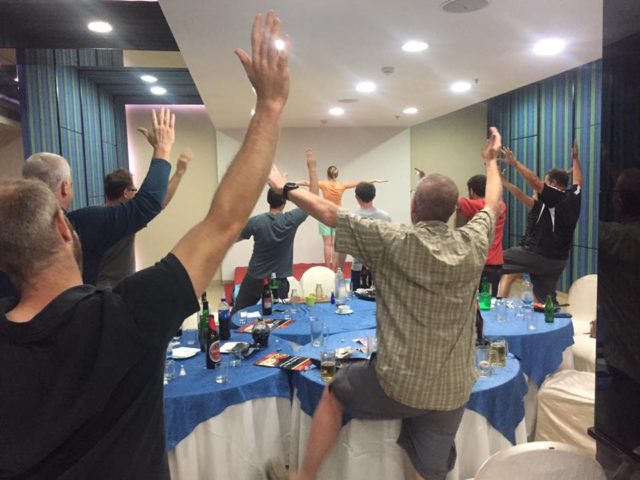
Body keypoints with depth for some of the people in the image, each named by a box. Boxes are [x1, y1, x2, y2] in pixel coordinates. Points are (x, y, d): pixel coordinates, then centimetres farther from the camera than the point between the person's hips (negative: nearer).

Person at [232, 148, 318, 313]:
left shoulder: (256, 221, -13)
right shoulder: (291, 220, -12)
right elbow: (313, 198, -3)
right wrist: (312, 167, -1)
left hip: (254, 279, 0)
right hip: (278, 283, 0)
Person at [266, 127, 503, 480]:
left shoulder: (393, 241, -15)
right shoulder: (474, 244, -3)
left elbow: (328, 213, -8)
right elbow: (492, 204, 18)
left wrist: (282, 186, 6)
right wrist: (491, 160, 35)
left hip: (398, 382, -4)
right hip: (453, 390, 4)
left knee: (334, 393, 23)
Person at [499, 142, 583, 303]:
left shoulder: (556, 198, -16)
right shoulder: (573, 196, 7)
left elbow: (535, 182, -27)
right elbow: (578, 180, 27)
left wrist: (514, 162, -22)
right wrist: (575, 159, 39)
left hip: (540, 255, -9)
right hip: (558, 260, 9)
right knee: (547, 298, 17)